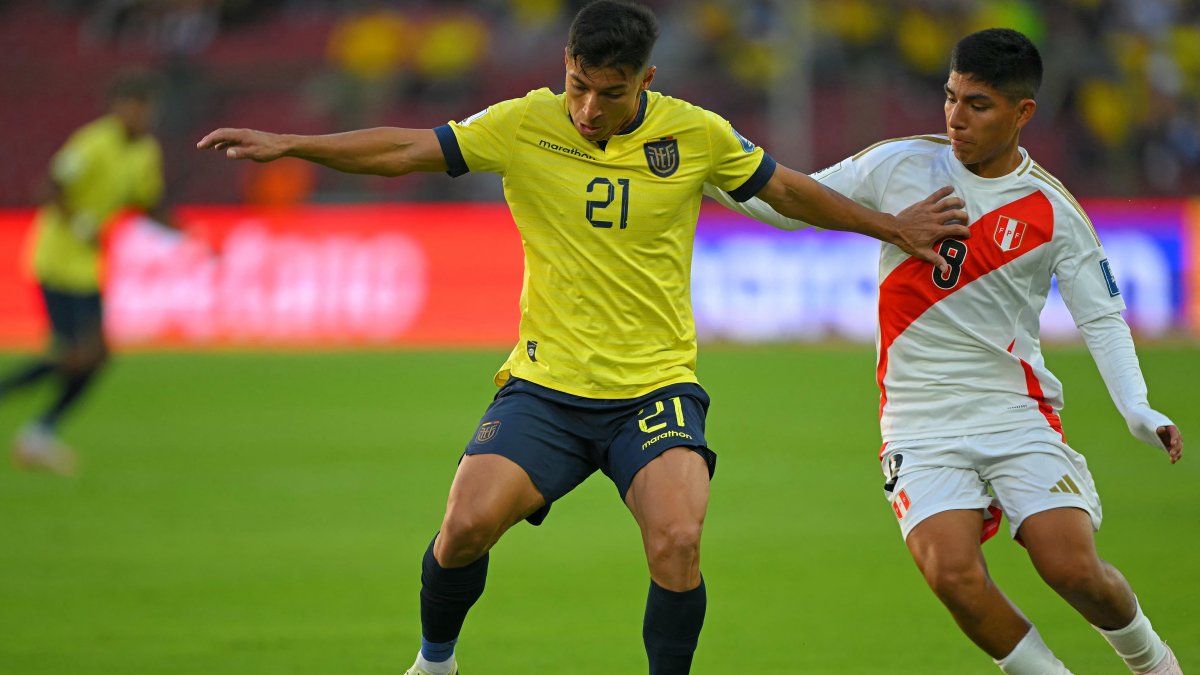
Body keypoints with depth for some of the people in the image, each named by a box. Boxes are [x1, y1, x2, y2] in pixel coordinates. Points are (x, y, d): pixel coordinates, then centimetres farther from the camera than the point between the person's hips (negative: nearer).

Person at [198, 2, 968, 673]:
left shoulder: (697, 134, -2)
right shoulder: (524, 125, -4)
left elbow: (789, 190, 13)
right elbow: (402, 151, -3)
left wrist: (894, 226, 19)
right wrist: (286, 145, -11)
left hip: (657, 385, 0)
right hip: (546, 384, 0)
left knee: (678, 543, -25)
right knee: (467, 524, -18)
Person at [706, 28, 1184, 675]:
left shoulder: (1053, 211, -2)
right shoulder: (898, 166, 0)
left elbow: (1101, 316, 3)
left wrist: (1137, 409, -11)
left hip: (1016, 410, -1)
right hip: (921, 421, 1)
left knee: (1073, 568, -14)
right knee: (953, 573, -21)